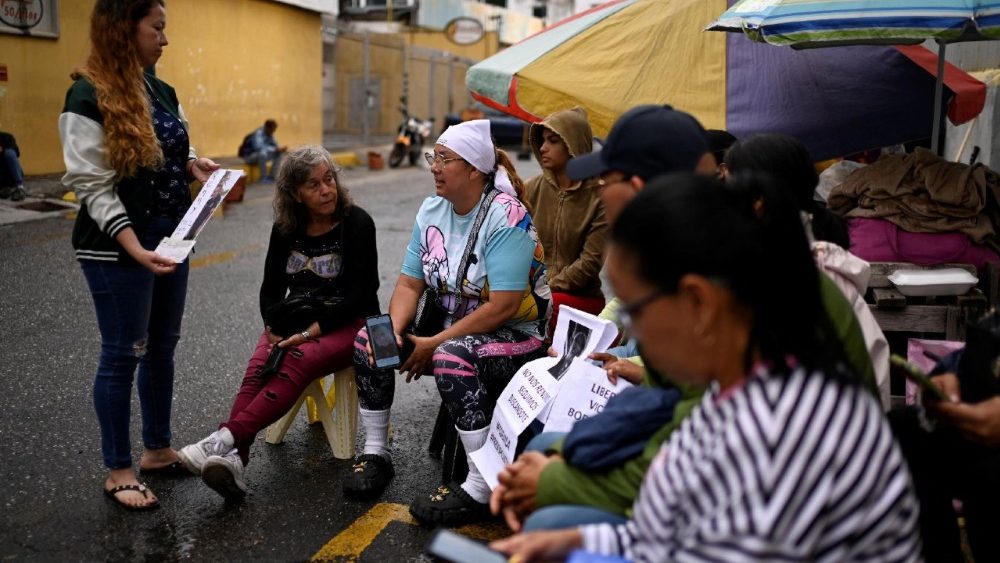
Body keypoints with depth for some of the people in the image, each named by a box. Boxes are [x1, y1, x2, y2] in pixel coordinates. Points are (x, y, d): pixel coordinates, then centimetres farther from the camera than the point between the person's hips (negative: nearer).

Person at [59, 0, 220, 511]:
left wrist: (193, 163, -2)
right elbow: (93, 186, -18)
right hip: (118, 250, -8)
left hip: (169, 241, 8)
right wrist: (135, 249, -26)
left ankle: (157, 449, 31)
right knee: (122, 354, 2)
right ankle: (118, 471, 16)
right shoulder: (89, 98, -15)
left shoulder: (161, 91, 8)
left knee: (162, 347, 15)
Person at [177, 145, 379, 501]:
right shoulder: (286, 228, 5)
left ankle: (225, 440, -44)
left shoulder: (356, 223, -8)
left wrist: (312, 330, -22)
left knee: (296, 365, -33)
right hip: (296, 320, 4)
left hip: (349, 322, -4)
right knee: (260, 366, -27)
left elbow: (358, 295, -13)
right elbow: (271, 289, 9)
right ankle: (232, 459, -42)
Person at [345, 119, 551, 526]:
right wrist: (395, 330, -16)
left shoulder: (506, 217, -20)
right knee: (369, 338, -5)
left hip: (513, 337, -8)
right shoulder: (432, 210, 4)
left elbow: (502, 308, -25)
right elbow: (409, 283, 5)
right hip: (451, 329, 8)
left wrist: (434, 344, -23)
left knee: (452, 357, -37)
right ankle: (375, 453, 9)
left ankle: (481, 490, -26)